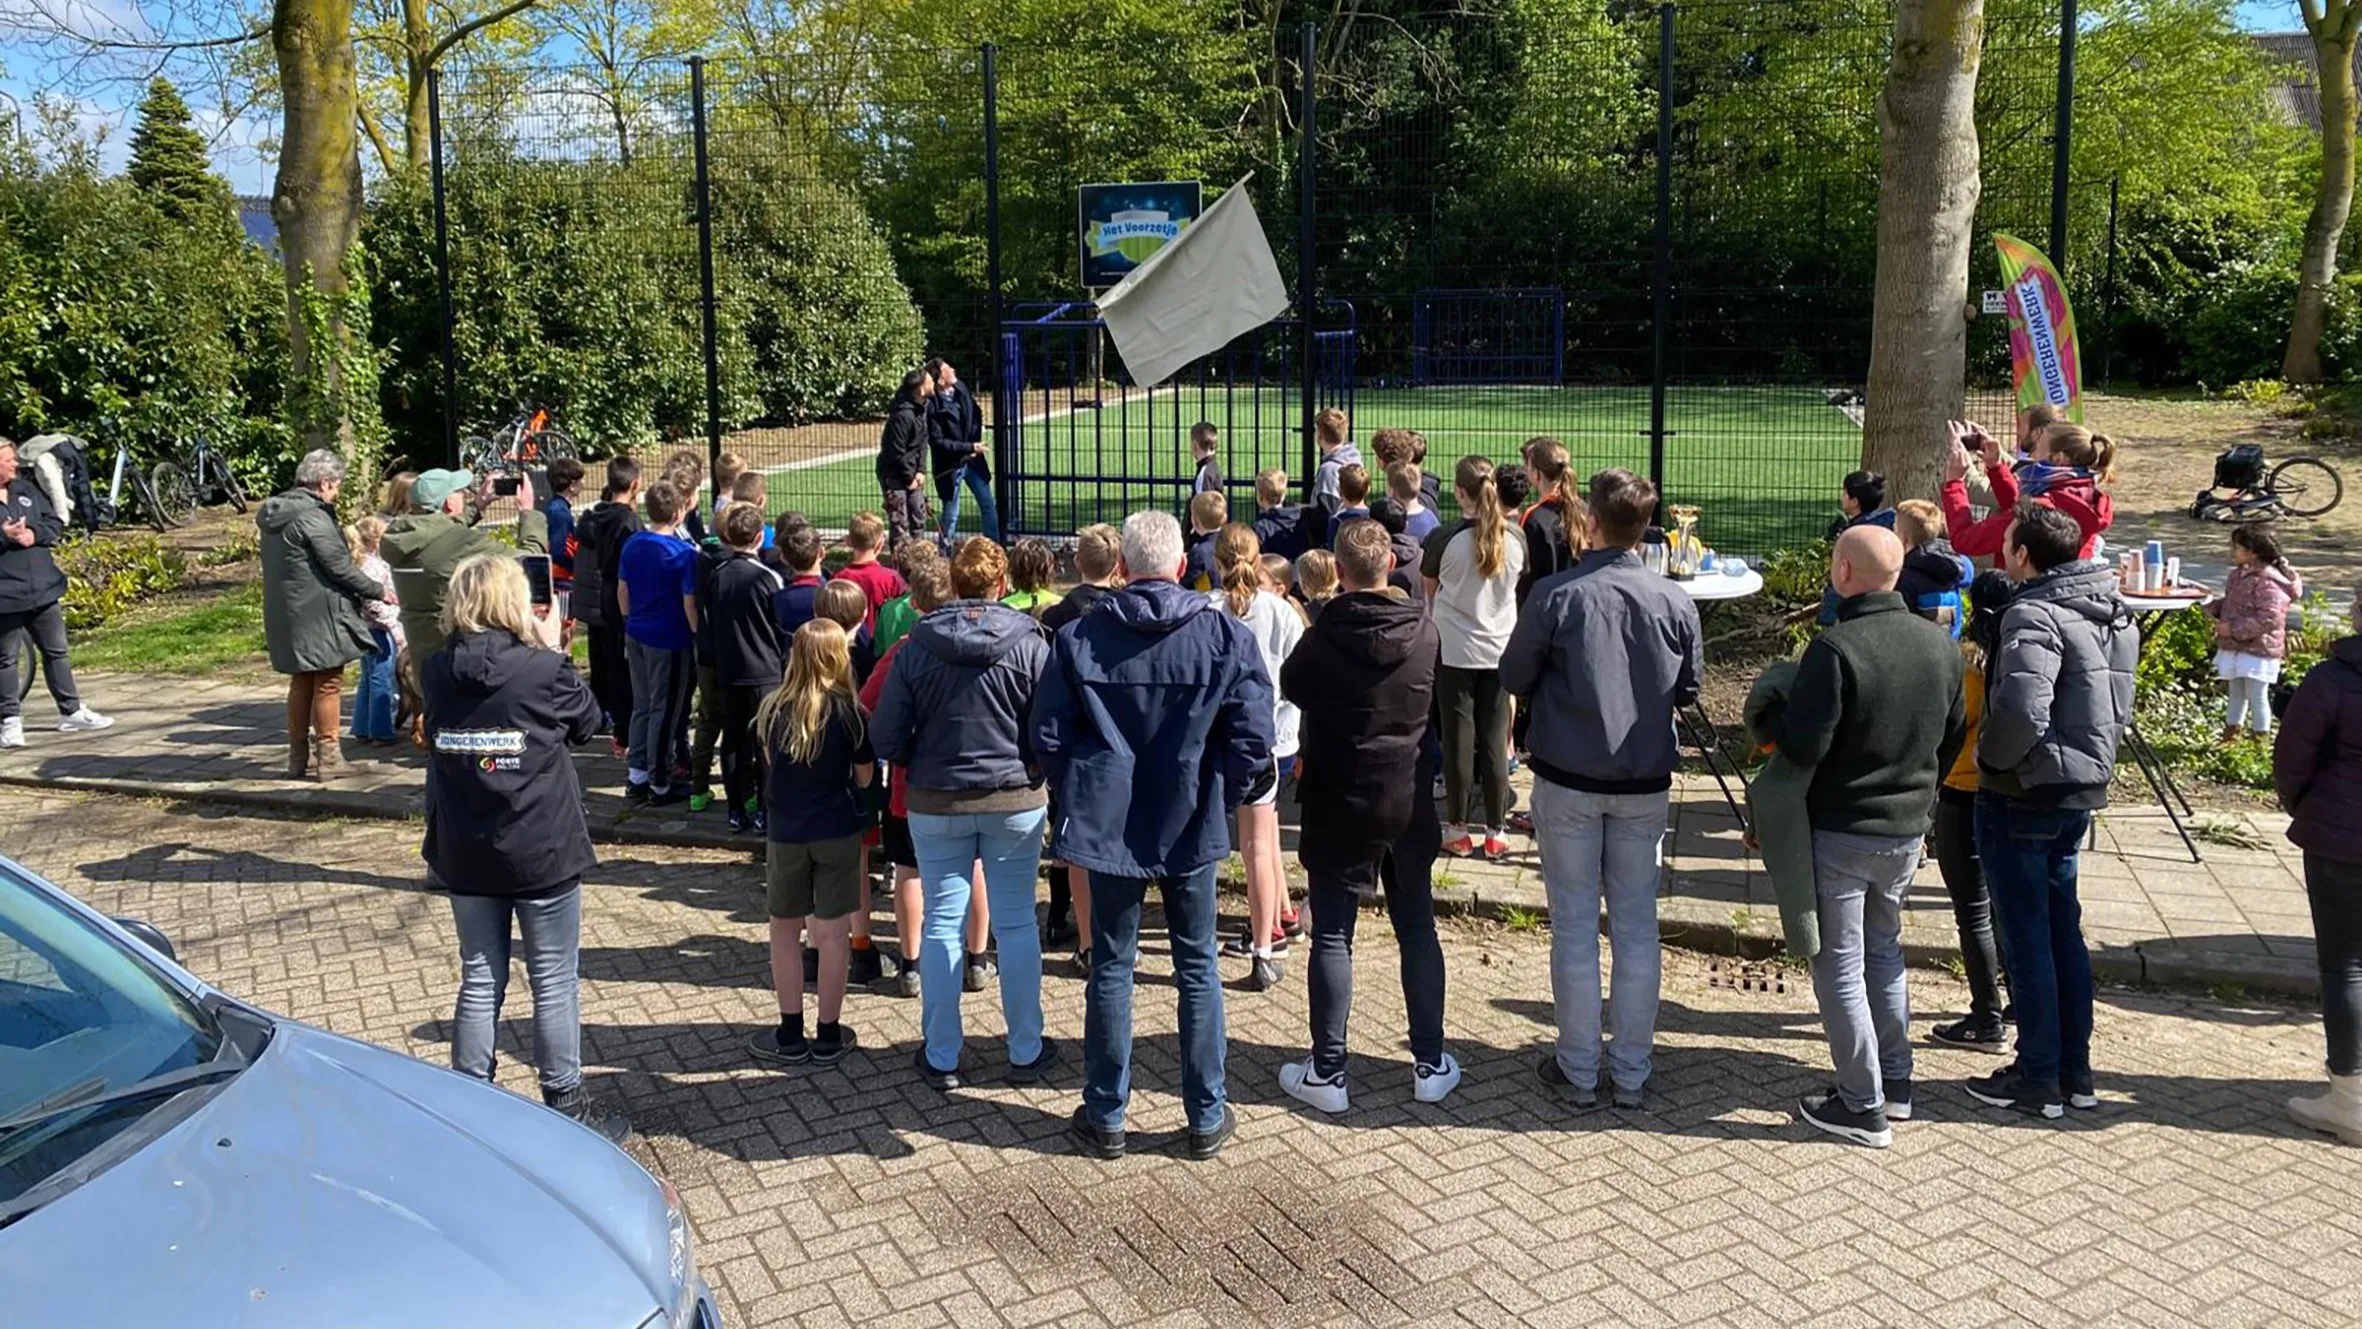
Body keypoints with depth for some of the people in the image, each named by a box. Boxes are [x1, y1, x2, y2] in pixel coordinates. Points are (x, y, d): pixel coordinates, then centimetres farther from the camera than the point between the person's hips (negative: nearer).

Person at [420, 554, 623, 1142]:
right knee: (554, 983, 8)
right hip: (541, 851, -4)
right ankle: (564, 1104, 17)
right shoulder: (543, 669, -16)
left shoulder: (436, 672, -4)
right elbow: (587, 721, 1)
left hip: (465, 854, 4)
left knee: (480, 980, 15)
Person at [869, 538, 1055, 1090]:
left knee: (942, 924, 9)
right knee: (1017, 923, 9)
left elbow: (886, 737, -6)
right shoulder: (1028, 643, -9)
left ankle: (941, 1057, 16)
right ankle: (1026, 1051, 18)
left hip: (936, 802, 1)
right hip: (1015, 801, 0)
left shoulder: (916, 647, -6)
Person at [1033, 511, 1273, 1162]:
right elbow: (1253, 739, -9)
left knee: (1111, 968, 12)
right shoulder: (1225, 635, -7)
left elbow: (1048, 735, -4)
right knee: (1198, 968, 13)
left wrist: (1081, 794, 11)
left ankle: (1105, 1117, 22)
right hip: (1193, 827, 0)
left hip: (1107, 824, 0)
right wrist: (1218, 798, 6)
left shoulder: (1078, 637, -6)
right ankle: (1207, 1118, 21)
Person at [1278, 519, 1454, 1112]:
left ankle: (1326, 1073, 9)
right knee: (1417, 929, 14)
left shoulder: (1323, 639, -16)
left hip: (1338, 803, -3)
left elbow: (1291, 689, 4)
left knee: (1332, 936, 5)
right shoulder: (1426, 633, -7)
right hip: (1409, 802, 3)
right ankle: (1430, 1066, 21)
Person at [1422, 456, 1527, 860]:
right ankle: (1494, 833, 13)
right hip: (1500, 650, 3)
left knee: (1459, 741, 6)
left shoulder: (1444, 539, -13)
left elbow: (1430, 589, 3)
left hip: (1455, 652, -2)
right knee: (1495, 742, 8)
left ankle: (1458, 830, 14)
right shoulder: (1514, 540, -5)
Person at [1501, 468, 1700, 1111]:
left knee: (1575, 927, 8)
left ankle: (1579, 1071, 15)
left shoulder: (1556, 595, -14)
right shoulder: (1676, 603, -5)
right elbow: (1688, 689, 8)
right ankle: (1632, 1072, 19)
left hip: (1567, 781, -2)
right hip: (1645, 786, 2)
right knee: (1637, 927, 11)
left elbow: (1514, 679, -3)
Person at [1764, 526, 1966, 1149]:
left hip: (1840, 833, -7)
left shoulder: (1835, 648, -23)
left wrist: (1769, 716, -4)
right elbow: (1954, 735, 12)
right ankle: (1896, 1081, 31)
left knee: (1839, 966, 4)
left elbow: (1804, 746, -24)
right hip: (1908, 830, 7)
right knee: (1884, 950, 23)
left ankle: (1863, 1107, 10)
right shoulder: (1940, 643, 1)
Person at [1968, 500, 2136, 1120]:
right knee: (2063, 928, 17)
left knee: (2026, 936, 2)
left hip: (2021, 796, -9)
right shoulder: (2112, 613, 9)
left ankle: (2038, 1079, 11)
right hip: (2081, 792, 9)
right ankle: (2076, 1072, 25)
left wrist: (1990, 756, -15)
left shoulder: (2035, 617, -21)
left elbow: (2021, 712, -32)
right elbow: (2114, 707, 17)